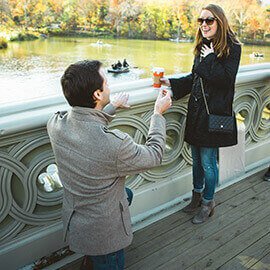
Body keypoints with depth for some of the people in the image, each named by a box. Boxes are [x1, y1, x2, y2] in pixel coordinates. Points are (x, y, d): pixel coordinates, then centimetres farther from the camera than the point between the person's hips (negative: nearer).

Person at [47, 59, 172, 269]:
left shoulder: (55, 124, -17)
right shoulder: (115, 143, -36)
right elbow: (154, 155, -15)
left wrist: (113, 106, 18)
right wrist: (158, 114, -3)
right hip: (103, 235, -6)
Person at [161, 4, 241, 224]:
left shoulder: (232, 48, -8)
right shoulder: (202, 47, 11)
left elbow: (226, 79, -19)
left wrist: (210, 58, -15)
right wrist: (171, 83, 6)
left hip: (215, 112, -6)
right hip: (196, 110, 7)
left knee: (208, 160, 2)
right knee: (196, 158, 16)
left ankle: (208, 203, 23)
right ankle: (197, 196, 36)